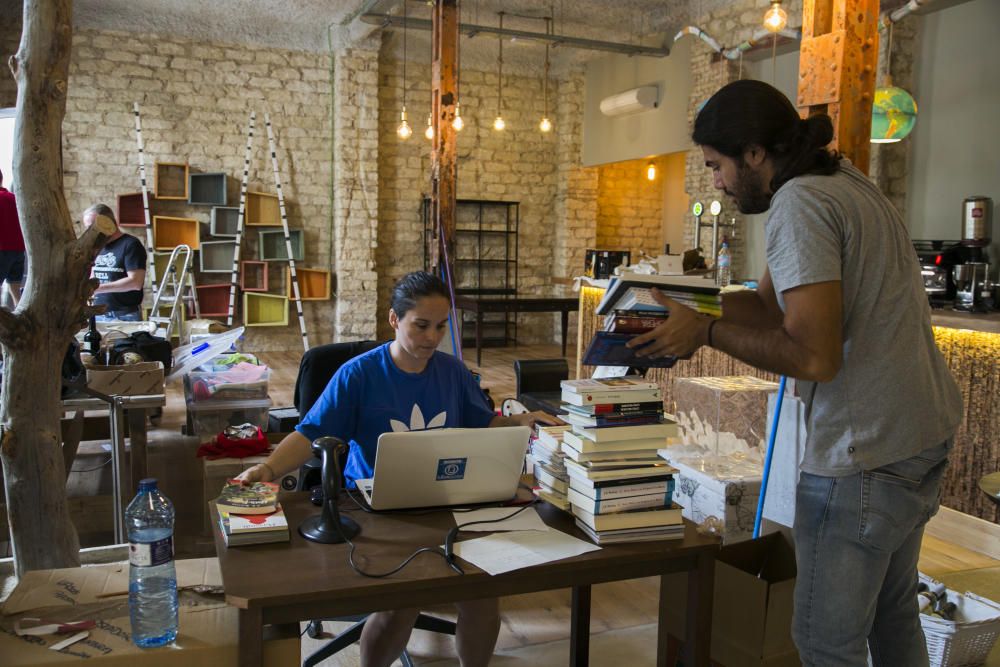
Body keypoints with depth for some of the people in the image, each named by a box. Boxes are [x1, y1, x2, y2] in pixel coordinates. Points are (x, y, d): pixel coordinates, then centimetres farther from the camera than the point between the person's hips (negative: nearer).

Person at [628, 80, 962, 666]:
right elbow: (775, 304, 11)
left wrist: (706, 332, -16)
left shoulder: (799, 204, -20)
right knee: (892, 614, 24)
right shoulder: (842, 178, 11)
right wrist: (686, 307, 3)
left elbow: (813, 356, -26)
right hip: (925, 433, 10)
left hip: (868, 452, -10)